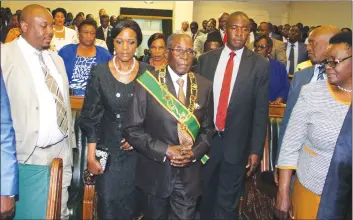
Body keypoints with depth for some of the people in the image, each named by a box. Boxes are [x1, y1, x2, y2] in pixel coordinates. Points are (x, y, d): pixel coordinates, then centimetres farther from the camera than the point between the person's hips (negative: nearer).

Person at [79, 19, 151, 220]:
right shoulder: (99, 72, -6)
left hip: (138, 148, 1)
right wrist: (91, 155, -7)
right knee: (108, 201, 5)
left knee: (132, 200, 12)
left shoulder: (147, 72, -4)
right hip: (108, 147, 0)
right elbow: (91, 116, -4)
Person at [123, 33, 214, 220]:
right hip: (155, 172, -1)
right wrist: (165, 150, -18)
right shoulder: (148, 83, -10)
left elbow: (208, 128, 7)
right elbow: (132, 129, -10)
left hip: (190, 174, 2)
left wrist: (194, 152, -11)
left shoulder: (204, 86, 0)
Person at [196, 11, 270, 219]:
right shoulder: (206, 59, 1)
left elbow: (261, 110, -5)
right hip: (206, 138, 2)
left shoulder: (260, 64, -6)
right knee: (205, 194, 21)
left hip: (236, 142, -2)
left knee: (228, 202, 14)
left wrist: (256, 149, -7)